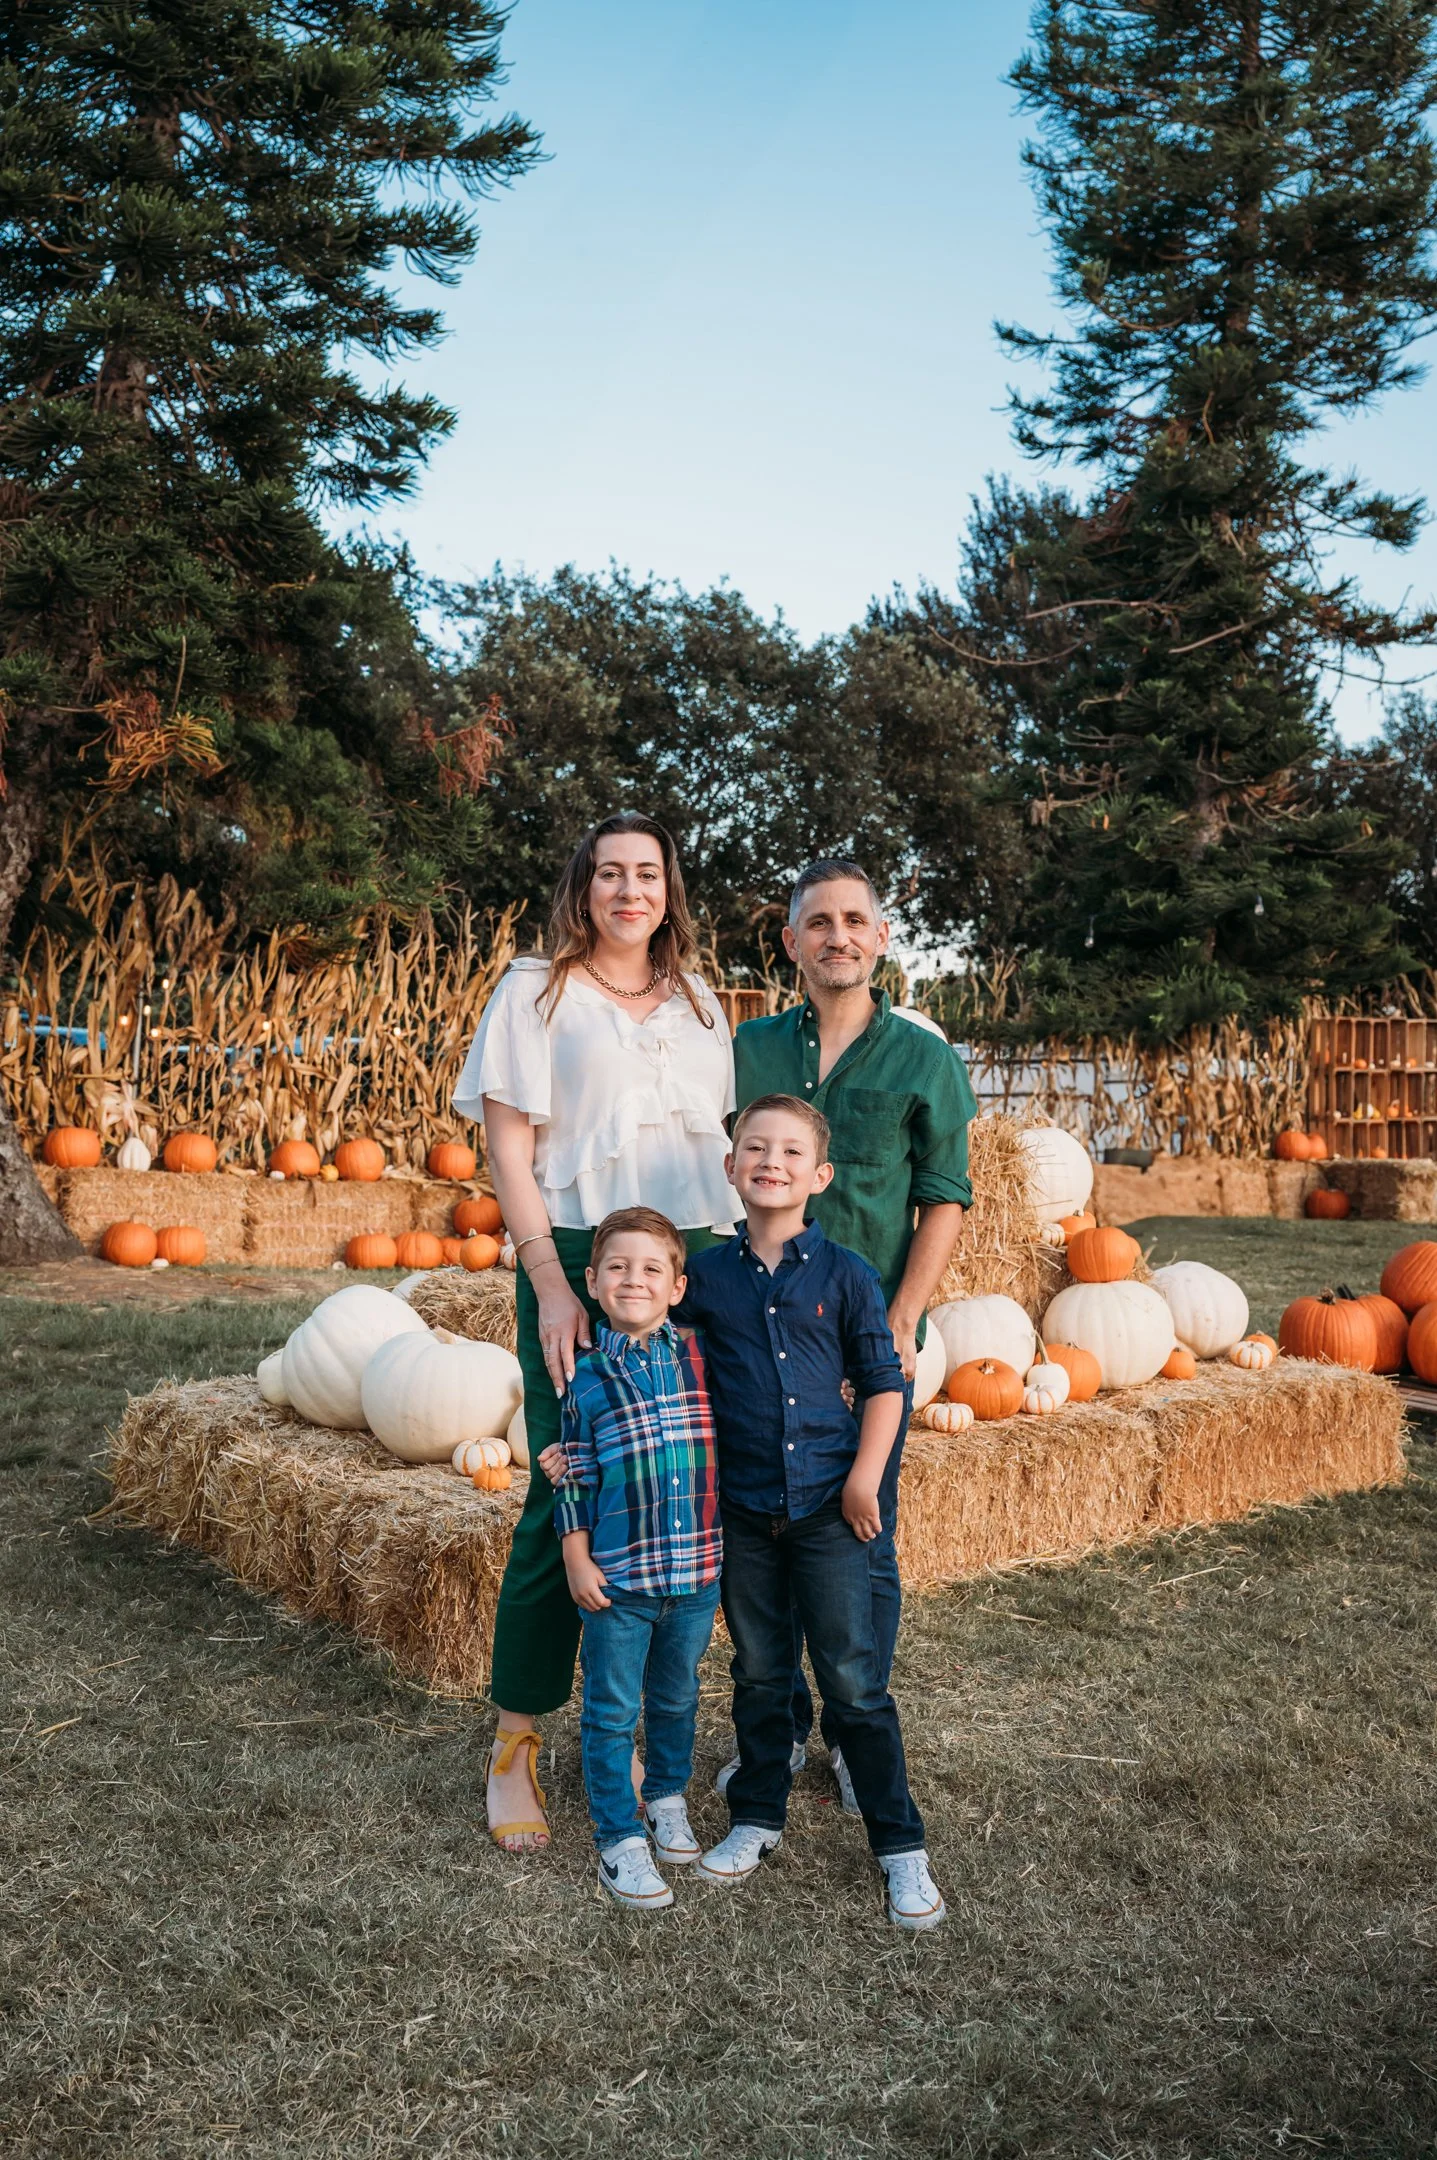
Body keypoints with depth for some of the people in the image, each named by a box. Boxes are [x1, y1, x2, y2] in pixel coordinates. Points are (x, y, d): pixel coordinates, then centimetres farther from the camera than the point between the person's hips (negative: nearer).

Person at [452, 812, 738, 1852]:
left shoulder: (699, 1001, 18)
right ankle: (516, 1743, 12)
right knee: (567, 1496, -4)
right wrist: (551, 1283, -11)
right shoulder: (537, 991, 5)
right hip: (581, 1260, -4)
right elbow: (508, 1148, -1)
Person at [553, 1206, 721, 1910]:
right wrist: (577, 1561, -5)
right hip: (616, 1576, -3)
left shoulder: (701, 1354, -1)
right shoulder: (586, 1374, -7)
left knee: (676, 1699, 21)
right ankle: (619, 1839, 21)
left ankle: (667, 1799, 42)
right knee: (612, 1711, 7)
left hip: (696, 1571, 3)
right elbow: (574, 1478, -2)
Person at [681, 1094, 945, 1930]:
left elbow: (883, 1384, 0)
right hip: (744, 1507, 2)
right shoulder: (708, 1275, -1)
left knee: (854, 1678, 1)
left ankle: (901, 1845, 15)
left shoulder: (846, 1275, -5)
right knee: (760, 1674, 15)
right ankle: (759, 1819, 34)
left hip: (828, 1506, -2)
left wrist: (864, 1477, -6)